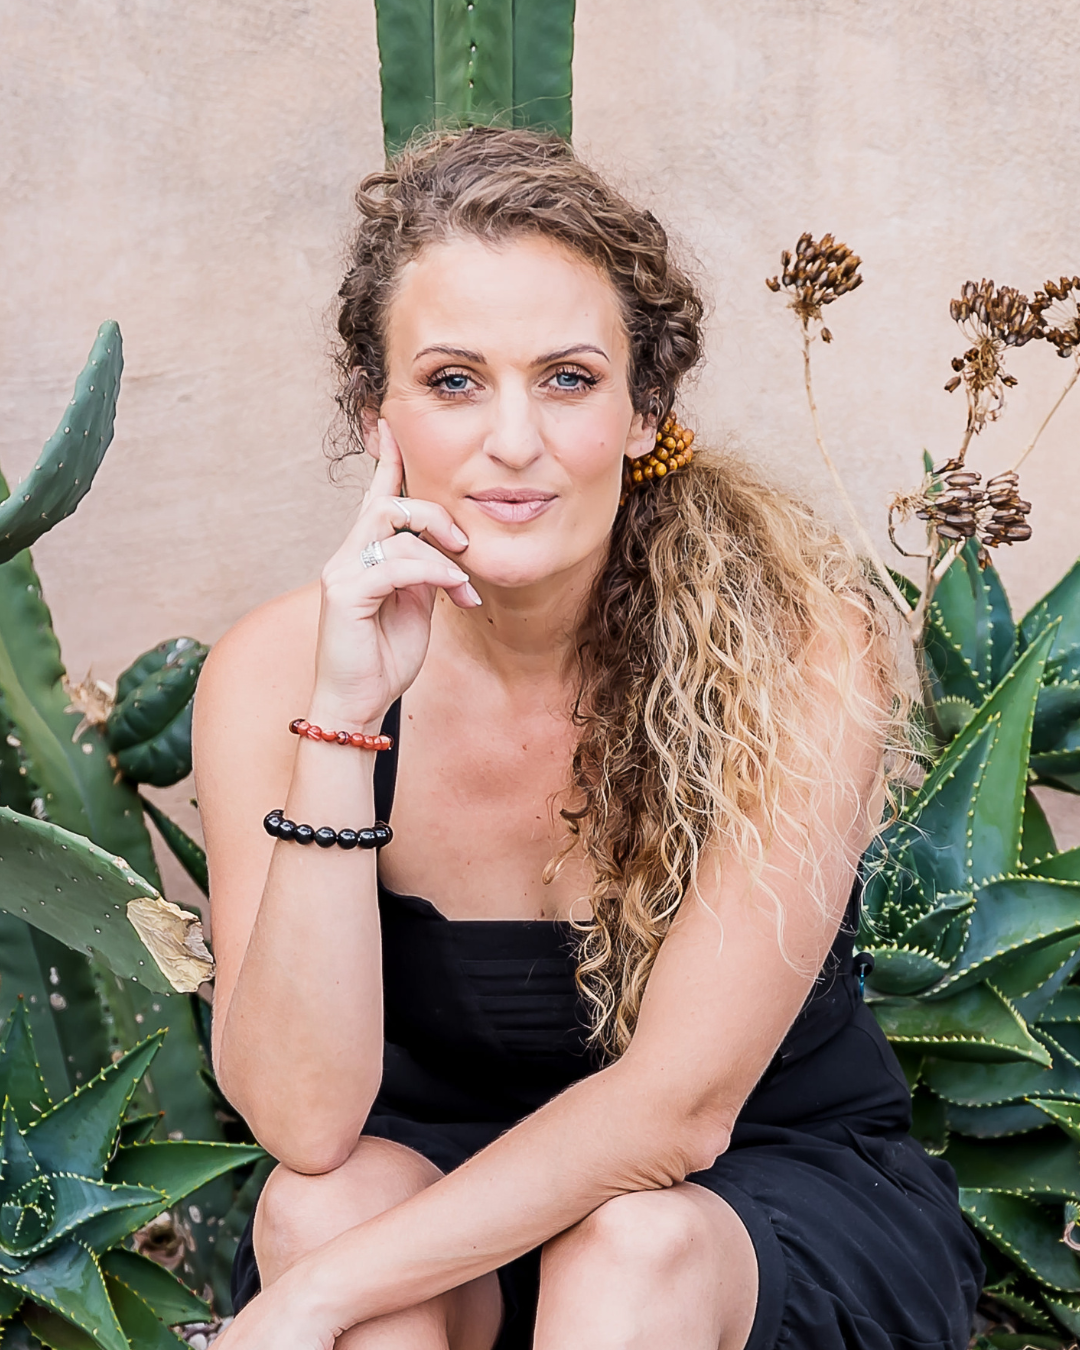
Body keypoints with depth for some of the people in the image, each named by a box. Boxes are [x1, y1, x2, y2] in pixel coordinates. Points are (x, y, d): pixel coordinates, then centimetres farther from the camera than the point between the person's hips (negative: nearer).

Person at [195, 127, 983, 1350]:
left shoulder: (800, 647, -21)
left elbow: (680, 1102, -22)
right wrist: (339, 721, -32)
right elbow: (305, 1122, -22)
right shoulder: (272, 672, -15)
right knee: (327, 1202, -29)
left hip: (783, 1193, -1)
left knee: (631, 1247, -32)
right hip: (435, 1184, 2)